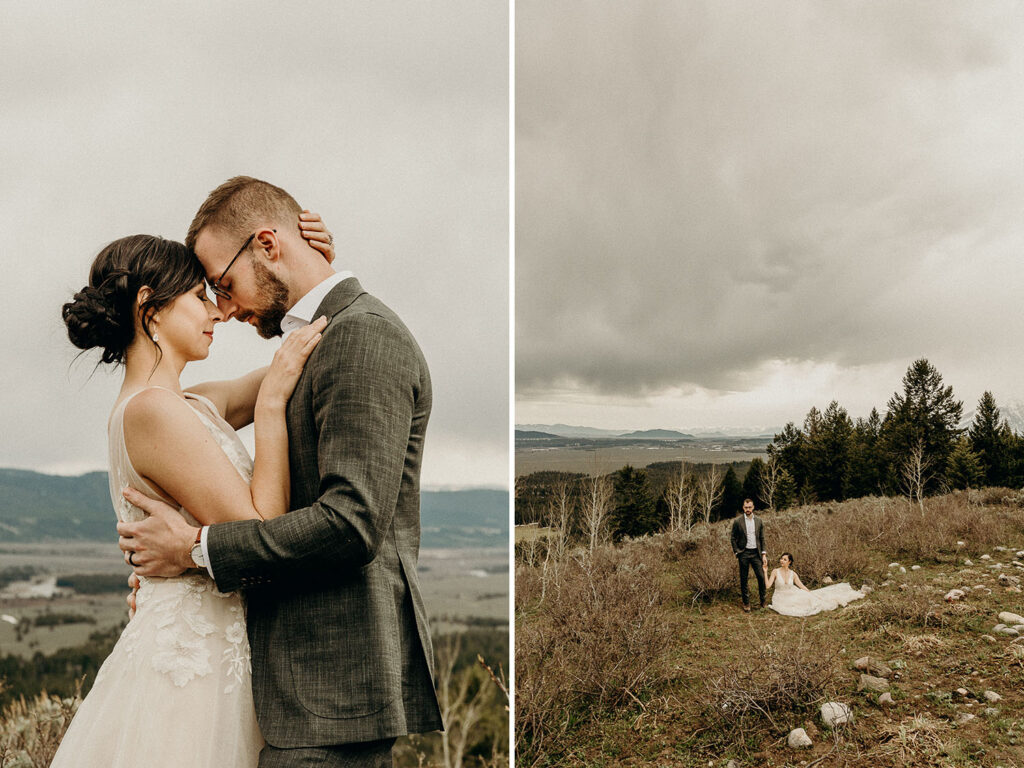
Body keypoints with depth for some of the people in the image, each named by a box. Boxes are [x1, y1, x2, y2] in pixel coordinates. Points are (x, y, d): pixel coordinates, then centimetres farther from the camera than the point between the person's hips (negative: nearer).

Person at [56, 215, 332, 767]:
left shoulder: (195, 405, 10)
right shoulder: (153, 410, -17)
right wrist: (272, 399, -17)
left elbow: (305, 359, 21)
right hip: (190, 664, -9)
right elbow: (261, 536, -21)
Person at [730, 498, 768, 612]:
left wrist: (763, 554, 4)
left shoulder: (758, 521, 5)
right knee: (743, 579, 4)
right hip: (743, 553, -2)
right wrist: (736, 553, -3)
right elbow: (733, 538, 2)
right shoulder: (737, 521, -3)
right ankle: (746, 603, 16)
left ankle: (763, 600, 18)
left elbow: (762, 538, 10)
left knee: (761, 576, -2)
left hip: (756, 552, 2)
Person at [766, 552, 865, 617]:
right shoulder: (775, 571, -9)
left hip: (793, 596, 3)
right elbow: (768, 586, -17)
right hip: (780, 599, -3)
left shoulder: (793, 574, -2)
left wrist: (811, 594, -3)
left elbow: (802, 587, 5)